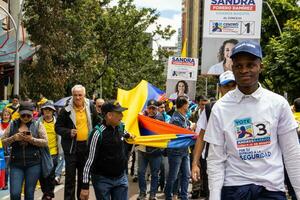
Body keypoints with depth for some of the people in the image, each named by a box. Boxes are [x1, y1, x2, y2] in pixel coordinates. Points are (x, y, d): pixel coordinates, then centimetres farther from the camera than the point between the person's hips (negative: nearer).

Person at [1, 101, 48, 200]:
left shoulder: (38, 125, 4)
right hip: (16, 164, 1)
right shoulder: (12, 125, 9)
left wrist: (32, 139, -16)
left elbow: (45, 142, -1)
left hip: (33, 164, -1)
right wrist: (14, 138, -10)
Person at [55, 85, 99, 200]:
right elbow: (58, 127, -2)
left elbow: (97, 124, 16)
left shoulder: (90, 108, 4)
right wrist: (68, 132, -19)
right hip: (71, 146, -3)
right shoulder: (66, 110, -6)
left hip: (86, 146, 3)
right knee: (70, 175, -2)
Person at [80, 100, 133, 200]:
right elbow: (90, 160, -16)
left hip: (121, 178, 6)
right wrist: (85, 186, -17)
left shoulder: (121, 127, 1)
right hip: (102, 179, -5)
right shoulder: (98, 133, -18)